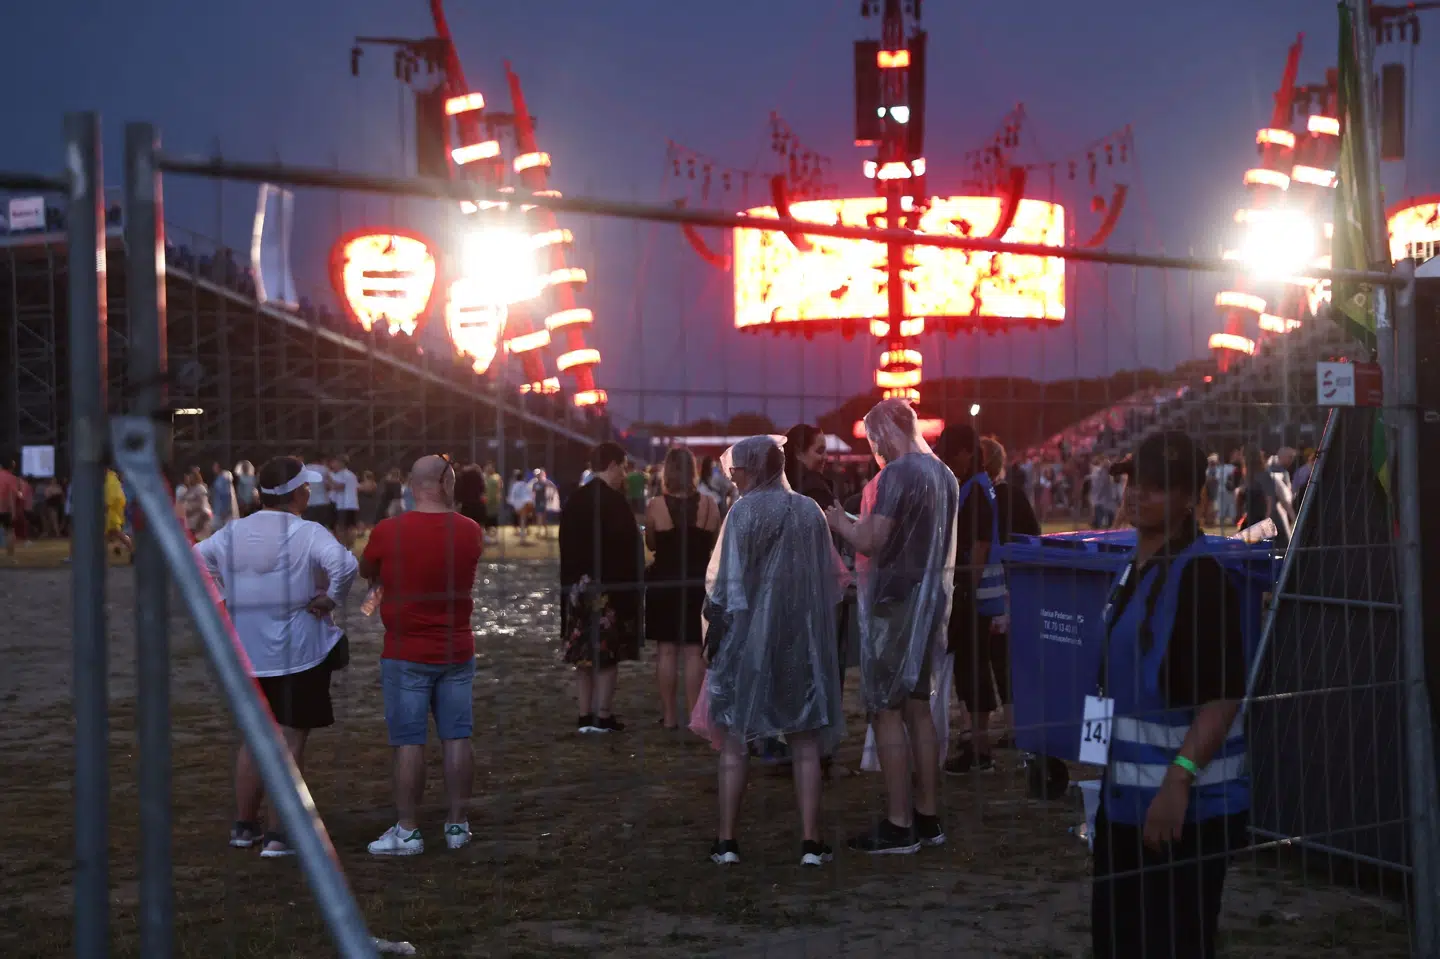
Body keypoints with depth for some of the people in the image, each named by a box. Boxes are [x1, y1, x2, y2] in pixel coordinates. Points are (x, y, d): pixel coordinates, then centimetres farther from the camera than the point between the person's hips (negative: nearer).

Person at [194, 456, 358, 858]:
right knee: (290, 743, 1)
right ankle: (279, 836, 2)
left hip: (246, 655, 6)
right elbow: (346, 565, -29)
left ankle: (244, 825, 27)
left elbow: (194, 558, 15)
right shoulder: (308, 534, -14)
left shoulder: (233, 532, 4)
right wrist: (331, 599, -14)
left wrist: (222, 596, 14)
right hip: (298, 655, -6)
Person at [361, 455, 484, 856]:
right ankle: (457, 824, 15)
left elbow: (366, 571, 5)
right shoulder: (471, 531, -3)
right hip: (457, 652, 3)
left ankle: (407, 830, 6)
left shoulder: (388, 531, -12)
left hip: (406, 654, -3)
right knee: (457, 738, 8)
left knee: (409, 743, 2)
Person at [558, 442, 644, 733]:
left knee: (584, 654, 10)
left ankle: (585, 717, 13)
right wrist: (633, 585, -7)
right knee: (608, 654, 0)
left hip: (577, 587, 7)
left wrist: (570, 584, 17)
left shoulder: (574, 500, 7)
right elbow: (629, 547, -15)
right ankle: (603, 717, 2)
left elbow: (566, 546, 12)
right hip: (609, 588, -7)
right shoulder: (614, 501, -14)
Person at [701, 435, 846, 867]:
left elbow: (728, 579, -10)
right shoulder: (810, 510, 5)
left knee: (734, 739, 7)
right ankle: (811, 842, 5)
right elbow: (831, 577, 7)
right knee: (805, 742, 8)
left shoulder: (745, 511, -9)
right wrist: (815, 622, 15)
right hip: (803, 637, 4)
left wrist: (715, 628, -1)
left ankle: (727, 840, 8)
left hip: (749, 636, -3)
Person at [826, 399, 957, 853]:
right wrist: (860, 523, 24)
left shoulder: (896, 475, -16)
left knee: (886, 711, -3)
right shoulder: (944, 474, 12)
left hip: (894, 601, -9)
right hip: (932, 597, 9)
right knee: (917, 705, 15)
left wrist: (839, 522, -2)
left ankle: (898, 826, -1)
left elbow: (870, 541, -21)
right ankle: (927, 816, 19)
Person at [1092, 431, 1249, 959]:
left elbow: (1223, 696, -22)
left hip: (1187, 806, -9)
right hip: (1126, 798, 9)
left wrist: (1178, 780, -28)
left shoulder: (1200, 577, -16)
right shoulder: (1134, 572, 11)